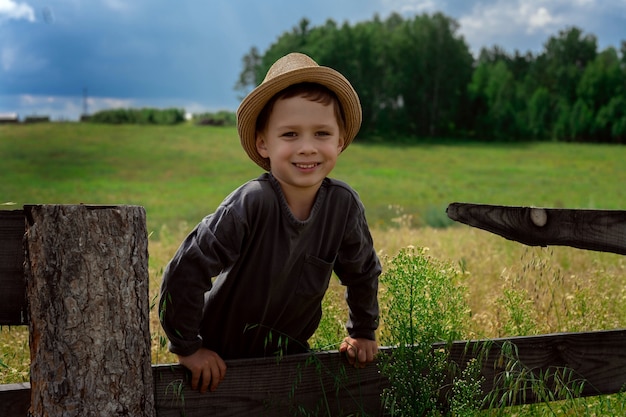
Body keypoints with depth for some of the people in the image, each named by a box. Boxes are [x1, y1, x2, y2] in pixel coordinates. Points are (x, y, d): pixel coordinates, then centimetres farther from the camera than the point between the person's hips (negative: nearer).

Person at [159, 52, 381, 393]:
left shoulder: (344, 205, -15)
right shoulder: (251, 204, -30)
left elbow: (362, 271, 4)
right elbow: (186, 269, -27)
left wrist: (362, 333, 13)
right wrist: (187, 347, -19)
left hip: (290, 351, 4)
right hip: (223, 359, -4)